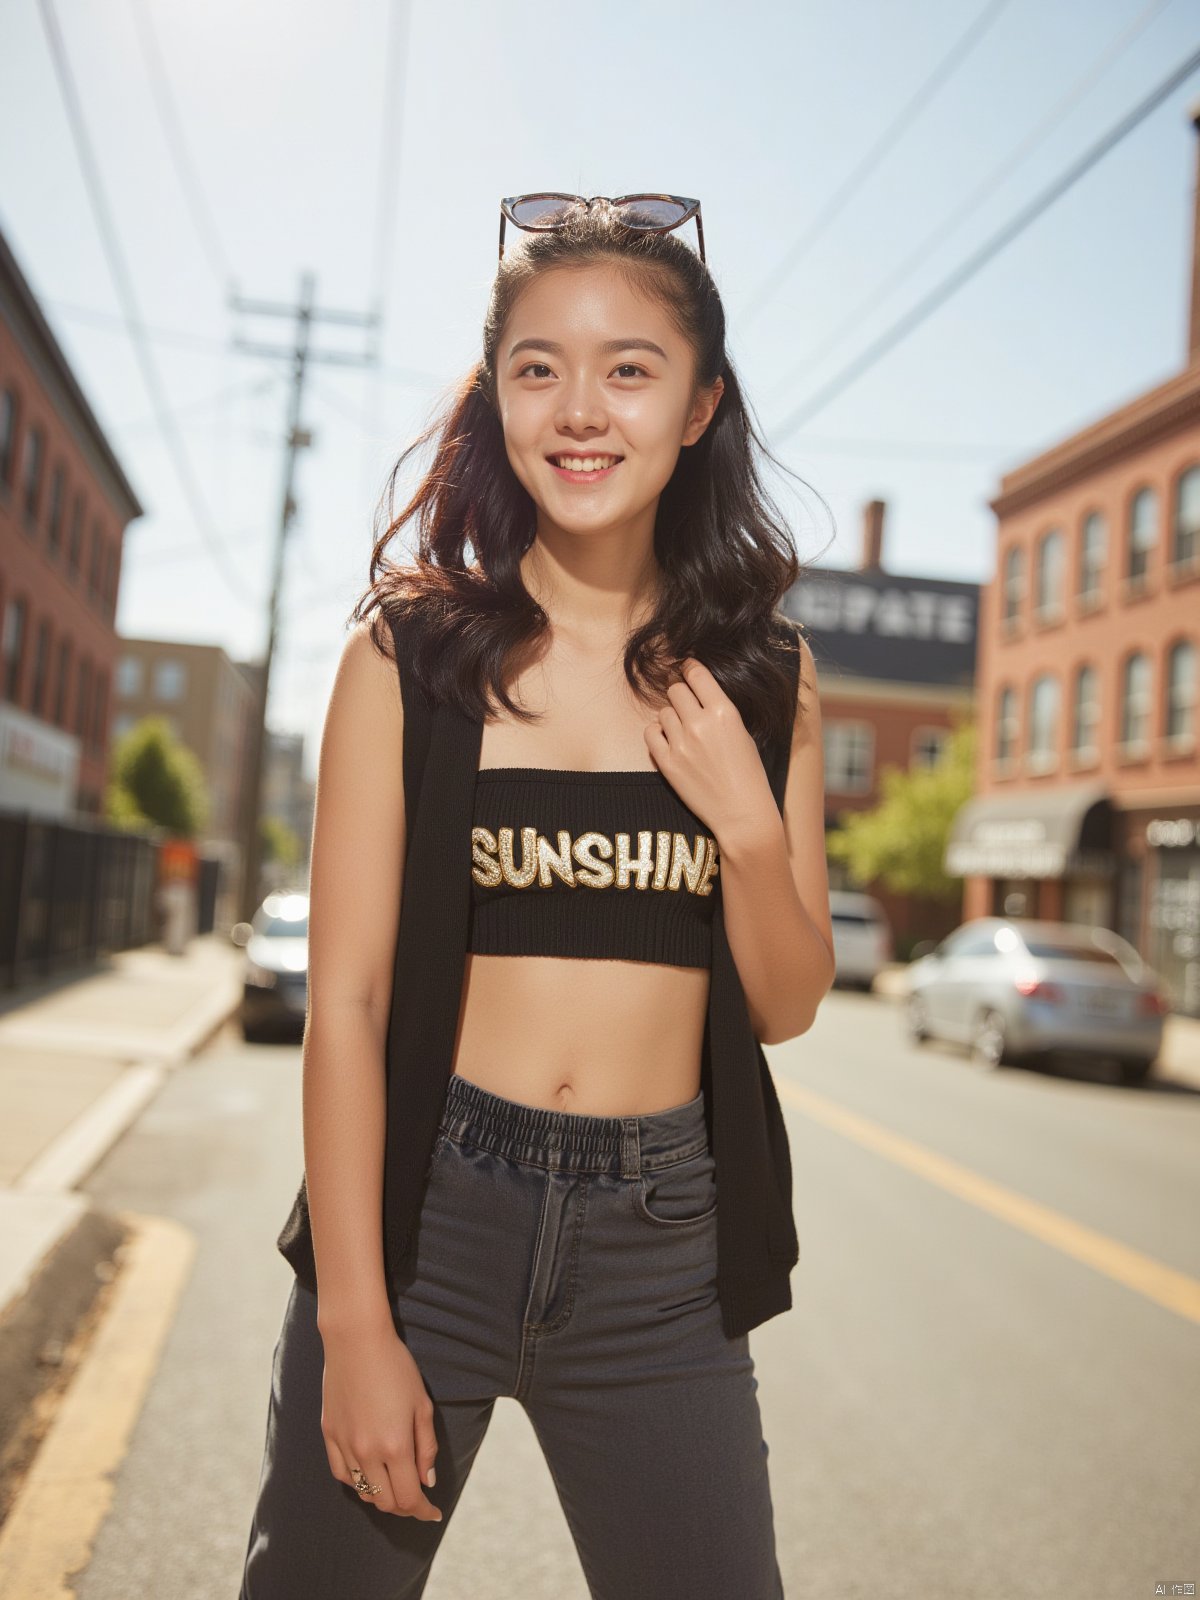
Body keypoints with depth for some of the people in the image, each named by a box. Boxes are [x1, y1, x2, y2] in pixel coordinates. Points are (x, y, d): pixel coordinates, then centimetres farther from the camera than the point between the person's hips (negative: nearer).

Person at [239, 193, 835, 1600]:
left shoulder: (764, 676, 2)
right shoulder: (411, 650, -5)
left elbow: (785, 1007, 6)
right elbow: (345, 998, -6)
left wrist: (748, 819, -12)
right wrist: (355, 1322, -8)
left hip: (661, 1249, 2)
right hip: (422, 1210, -1)